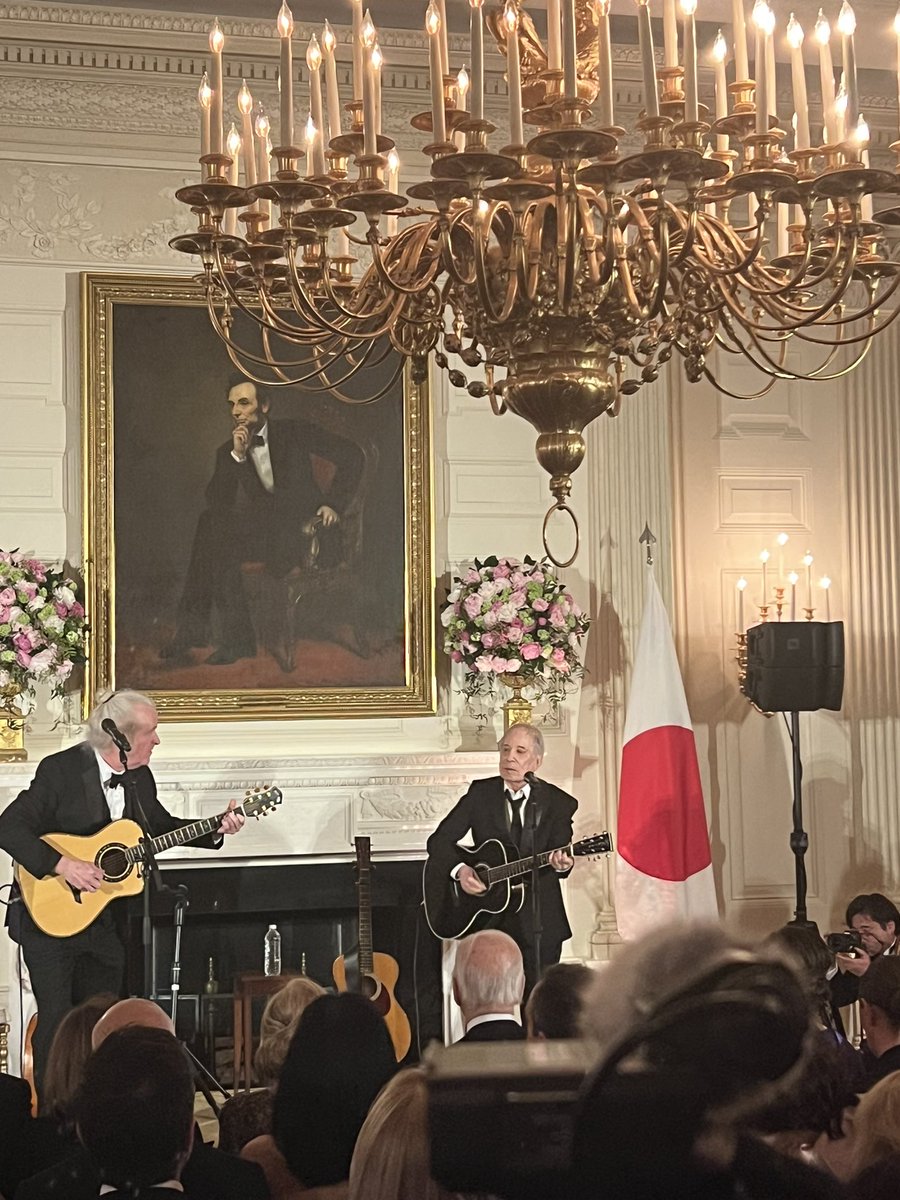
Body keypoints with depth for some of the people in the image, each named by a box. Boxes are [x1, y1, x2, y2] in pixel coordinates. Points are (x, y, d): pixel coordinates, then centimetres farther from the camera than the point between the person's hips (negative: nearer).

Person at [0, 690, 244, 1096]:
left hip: (104, 922, 6)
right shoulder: (60, 770, -18)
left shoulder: (140, 777, 3)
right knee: (56, 1022, -1)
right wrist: (62, 864, -30)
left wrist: (214, 830, 3)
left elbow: (161, 826, 17)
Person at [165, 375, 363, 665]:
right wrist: (237, 455, -11)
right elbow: (215, 502, -2)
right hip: (264, 531, 4)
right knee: (211, 522, -27)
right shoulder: (227, 452, 13)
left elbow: (352, 455, 4)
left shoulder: (295, 433, 5)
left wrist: (332, 504, -4)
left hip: (302, 529, -4)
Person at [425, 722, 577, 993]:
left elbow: (560, 854, -10)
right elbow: (440, 840, 1)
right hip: (487, 917, 1)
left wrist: (562, 864, -34)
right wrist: (459, 870, -18)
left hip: (539, 923, -1)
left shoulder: (559, 803, -1)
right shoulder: (480, 793, 2)